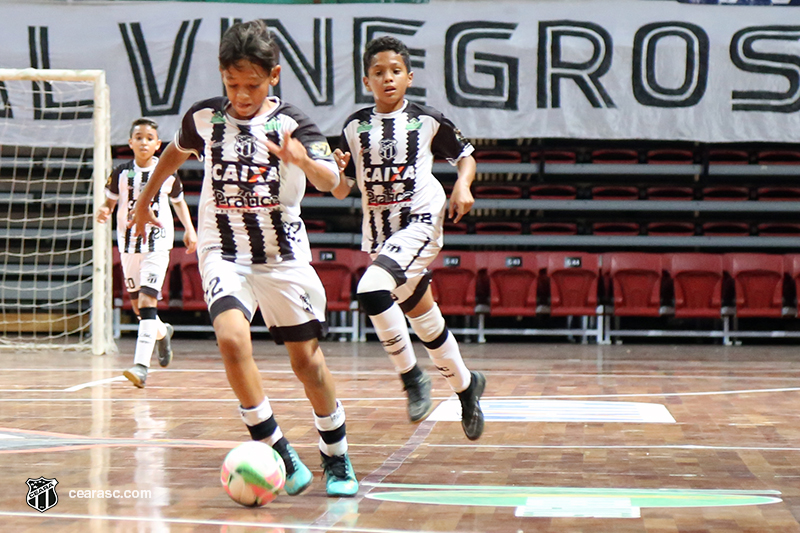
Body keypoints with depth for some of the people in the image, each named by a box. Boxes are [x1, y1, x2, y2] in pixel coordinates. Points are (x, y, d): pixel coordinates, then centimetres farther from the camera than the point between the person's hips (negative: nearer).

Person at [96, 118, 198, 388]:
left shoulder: (167, 174, -2)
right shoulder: (122, 173, -1)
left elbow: (178, 201, 15)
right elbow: (110, 201, 8)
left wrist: (189, 229, 7)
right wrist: (104, 211, -15)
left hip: (157, 244, -3)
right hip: (129, 244, 3)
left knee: (147, 299, -17)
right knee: (137, 305, 13)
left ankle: (141, 365, -22)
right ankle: (162, 333, 46)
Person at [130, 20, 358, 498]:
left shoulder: (291, 123, -10)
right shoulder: (203, 118, -1)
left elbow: (331, 180, -25)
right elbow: (176, 153, 22)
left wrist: (303, 160, -47)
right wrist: (145, 201, 33)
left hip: (284, 253, -1)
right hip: (223, 253, 1)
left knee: (307, 357, 2)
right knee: (232, 338, -24)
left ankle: (337, 460, 22)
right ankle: (281, 456, -17)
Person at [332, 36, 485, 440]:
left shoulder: (427, 121, -3)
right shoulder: (355, 127, 4)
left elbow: (465, 155, 12)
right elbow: (341, 192, 8)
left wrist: (463, 185, -8)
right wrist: (338, 169, -14)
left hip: (419, 224, -5)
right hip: (378, 232, 5)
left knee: (371, 291, -28)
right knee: (424, 318, 13)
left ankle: (410, 374, -11)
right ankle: (465, 384, 36)